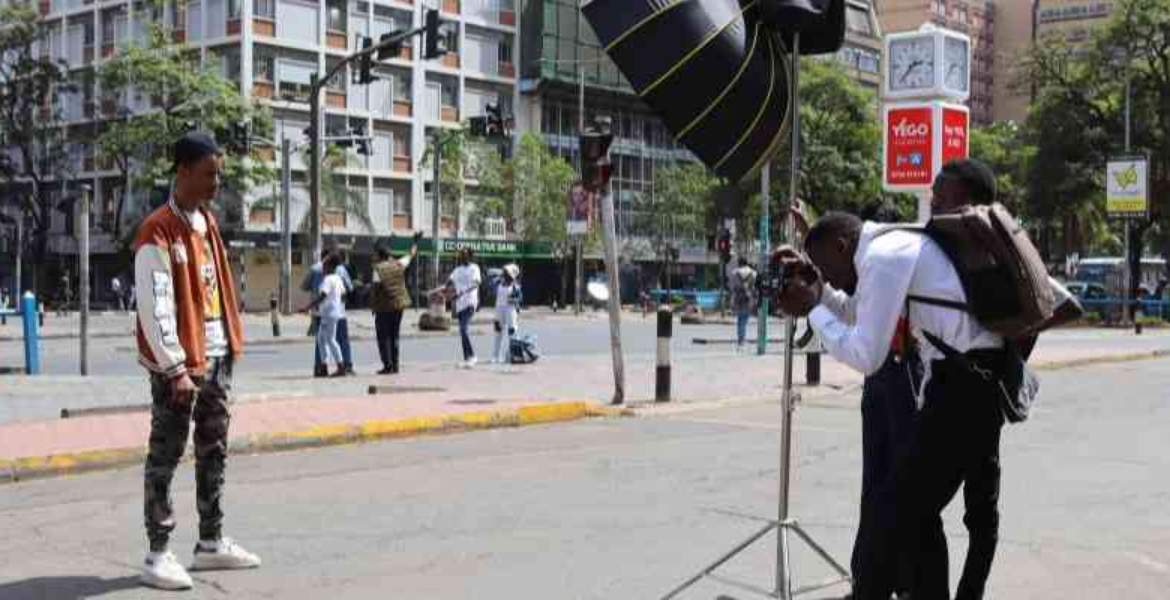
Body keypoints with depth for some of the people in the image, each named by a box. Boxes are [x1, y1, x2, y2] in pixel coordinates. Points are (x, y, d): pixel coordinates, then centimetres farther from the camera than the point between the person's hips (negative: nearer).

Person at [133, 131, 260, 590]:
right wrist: (175, 368, -22)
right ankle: (158, 555, 4)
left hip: (218, 358, 8)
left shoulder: (207, 223, 13)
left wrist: (230, 346, 13)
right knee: (166, 457, -2)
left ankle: (211, 543, 24)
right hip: (180, 366, -8)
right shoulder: (158, 231, -13)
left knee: (214, 452, 14)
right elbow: (155, 307, -19)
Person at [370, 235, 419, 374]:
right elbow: (412, 255, 17)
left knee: (384, 337, 2)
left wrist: (373, 305, -4)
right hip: (398, 305, 5)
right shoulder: (398, 264, 2)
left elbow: (376, 288, -14)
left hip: (384, 306, -5)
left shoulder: (378, 268, -11)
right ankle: (395, 365, 12)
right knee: (394, 336, 13)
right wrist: (415, 241, 31)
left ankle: (388, 366, -4)